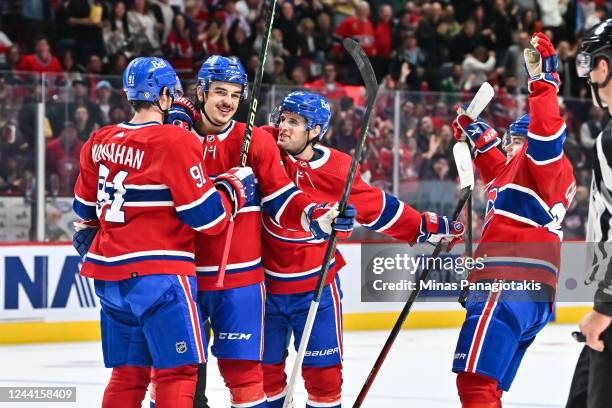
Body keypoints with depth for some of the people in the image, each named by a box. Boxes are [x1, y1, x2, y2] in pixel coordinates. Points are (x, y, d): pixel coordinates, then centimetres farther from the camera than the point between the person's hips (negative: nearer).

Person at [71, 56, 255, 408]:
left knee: (129, 372, 14)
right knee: (178, 371, -5)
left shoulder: (101, 142, 9)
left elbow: (86, 205, 22)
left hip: (111, 275, 8)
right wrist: (236, 185, 4)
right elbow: (208, 217, -12)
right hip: (159, 274, -7)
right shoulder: (176, 142, -12)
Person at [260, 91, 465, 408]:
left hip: (316, 284, -1)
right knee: (265, 366, 13)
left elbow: (376, 206, 3)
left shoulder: (338, 170, -9)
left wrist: (425, 227, 3)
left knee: (323, 369, 1)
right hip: (266, 281, 1)